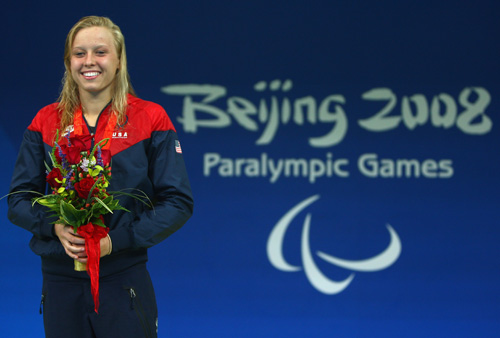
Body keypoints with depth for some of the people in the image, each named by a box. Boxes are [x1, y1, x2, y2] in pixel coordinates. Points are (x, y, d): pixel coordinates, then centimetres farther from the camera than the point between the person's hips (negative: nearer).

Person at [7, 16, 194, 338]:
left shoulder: (150, 118, -1)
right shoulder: (46, 122, 6)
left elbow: (179, 202, -3)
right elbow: (18, 200, 8)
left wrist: (117, 240, -16)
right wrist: (55, 226, -14)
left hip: (124, 278, -2)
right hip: (60, 281, 2)